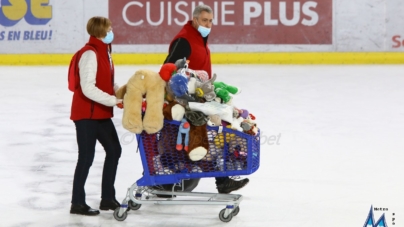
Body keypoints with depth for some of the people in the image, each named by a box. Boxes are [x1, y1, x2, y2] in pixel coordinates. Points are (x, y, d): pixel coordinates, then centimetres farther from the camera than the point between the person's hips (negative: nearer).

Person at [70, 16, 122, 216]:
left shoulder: (105, 52, 10)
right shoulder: (90, 54, -20)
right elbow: (88, 89, -26)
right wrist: (114, 101, -24)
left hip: (101, 113, 10)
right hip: (86, 113, -10)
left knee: (114, 150, 15)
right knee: (87, 157, -3)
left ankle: (107, 198, 24)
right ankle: (77, 203, 7)